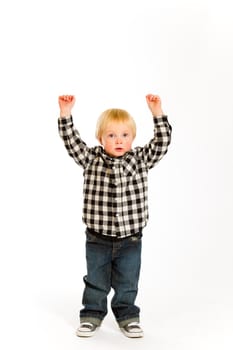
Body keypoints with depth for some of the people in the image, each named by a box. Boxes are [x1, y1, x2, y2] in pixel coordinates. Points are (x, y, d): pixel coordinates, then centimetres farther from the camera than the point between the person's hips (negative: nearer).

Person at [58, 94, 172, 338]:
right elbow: (71, 141, -11)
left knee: (127, 283, 14)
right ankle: (92, 315, 32)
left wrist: (157, 113, -20)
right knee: (96, 281, 14)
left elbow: (162, 142, -11)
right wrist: (65, 113, -20)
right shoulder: (91, 159, -4)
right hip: (98, 238, 0)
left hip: (130, 238, 0)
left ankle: (127, 316, 31)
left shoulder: (141, 160, -3)